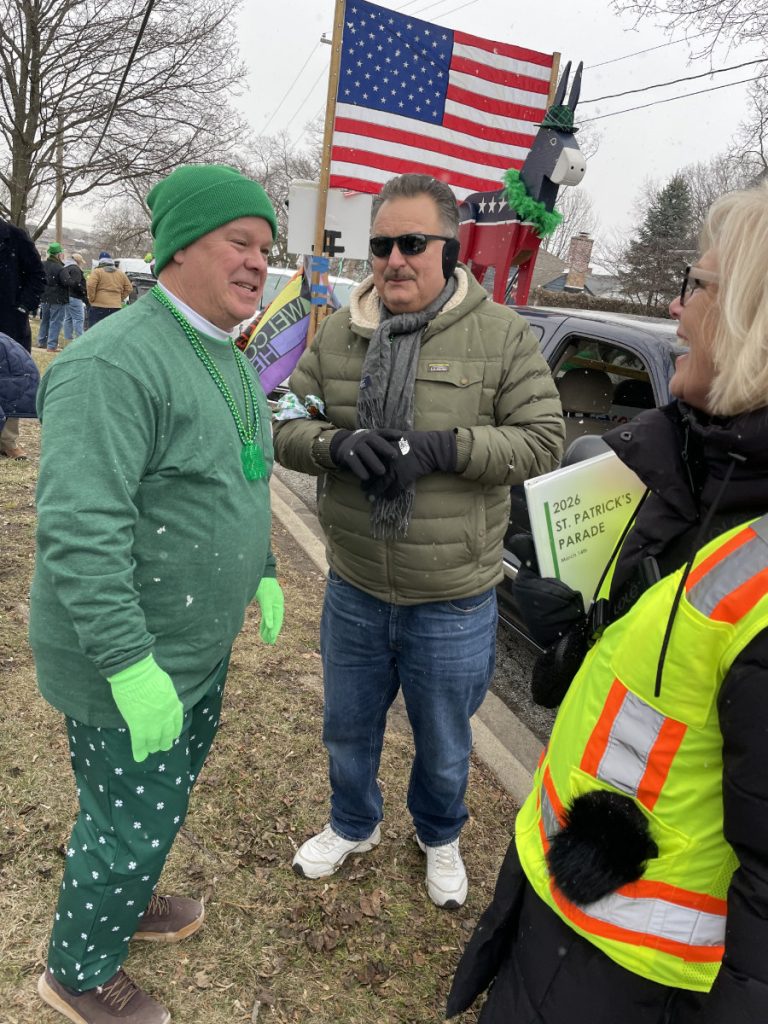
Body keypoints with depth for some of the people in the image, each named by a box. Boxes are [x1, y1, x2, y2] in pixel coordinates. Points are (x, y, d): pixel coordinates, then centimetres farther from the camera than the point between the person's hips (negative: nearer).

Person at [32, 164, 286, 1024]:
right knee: (133, 825, 9)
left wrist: (262, 572, 17)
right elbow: (79, 531, -29)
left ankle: (123, 902, 54)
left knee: (169, 795, 26)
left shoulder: (227, 359, 8)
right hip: (126, 663, -9)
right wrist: (131, 664, -28)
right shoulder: (115, 363, -24)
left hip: (200, 647, 9)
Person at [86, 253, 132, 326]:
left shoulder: (97, 272, 0)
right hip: (116, 307, 4)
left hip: (98, 307, -4)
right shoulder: (121, 273, 15)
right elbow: (128, 288, 17)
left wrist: (91, 299, -3)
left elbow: (90, 285, -13)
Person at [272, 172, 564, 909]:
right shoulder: (338, 334, 1)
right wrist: (337, 442, -21)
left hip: (453, 601, -2)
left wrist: (446, 447, -25)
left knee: (443, 744, 20)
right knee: (348, 729, 24)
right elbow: (287, 426, 1)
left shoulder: (502, 335, -9)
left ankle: (439, 839, 52)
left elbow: (542, 440, -11)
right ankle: (353, 827, 54)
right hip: (354, 590, 3)